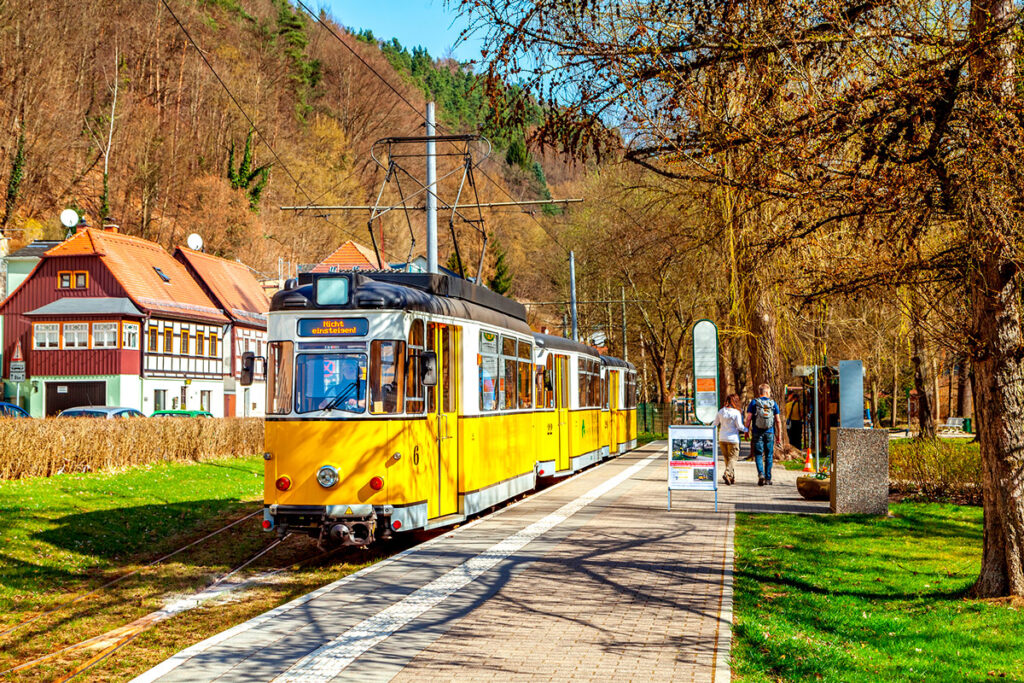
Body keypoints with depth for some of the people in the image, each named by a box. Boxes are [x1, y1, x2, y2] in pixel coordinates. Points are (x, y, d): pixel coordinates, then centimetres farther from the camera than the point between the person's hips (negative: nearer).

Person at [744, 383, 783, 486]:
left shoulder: (754, 403, 0)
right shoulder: (773, 403, 4)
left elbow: (748, 419, -5)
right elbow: (778, 421, 3)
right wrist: (779, 436, 8)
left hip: (757, 433, -1)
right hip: (770, 434, 1)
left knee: (758, 455, 4)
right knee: (769, 456, 10)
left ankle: (761, 474, -18)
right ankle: (768, 478, 11)